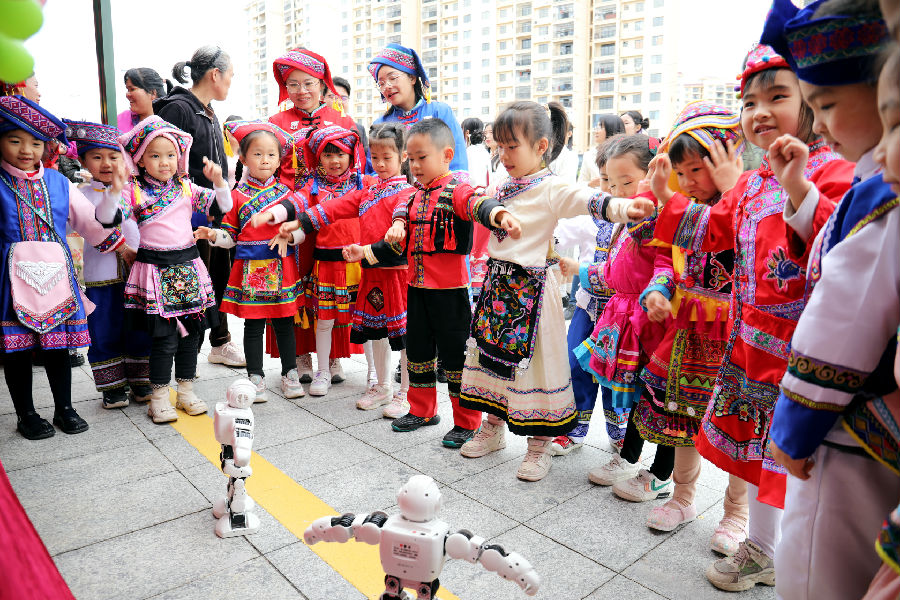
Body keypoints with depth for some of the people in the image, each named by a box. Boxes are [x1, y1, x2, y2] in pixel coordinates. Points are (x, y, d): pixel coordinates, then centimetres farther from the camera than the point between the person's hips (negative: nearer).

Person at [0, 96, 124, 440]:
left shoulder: (58, 183, 7)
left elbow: (94, 224, 8)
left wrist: (112, 196, -4)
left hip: (55, 278, 2)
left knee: (58, 345, 11)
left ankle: (64, 408, 26)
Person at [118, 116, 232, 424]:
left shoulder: (187, 187, 9)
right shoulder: (134, 190, -1)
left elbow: (223, 205, 8)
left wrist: (218, 181, -8)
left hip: (188, 267, 4)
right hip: (154, 270, -4)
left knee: (191, 332, 10)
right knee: (164, 337, -5)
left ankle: (186, 390, 25)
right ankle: (159, 396, 13)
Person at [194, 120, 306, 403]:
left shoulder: (285, 193, 5)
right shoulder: (237, 196, 3)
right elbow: (230, 236, 6)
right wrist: (213, 235, -13)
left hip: (281, 267, 1)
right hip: (249, 269, -1)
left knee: (284, 322, 9)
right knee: (253, 324, 5)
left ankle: (290, 373, 22)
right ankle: (255, 377, 18)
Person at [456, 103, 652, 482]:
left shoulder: (551, 188, -13)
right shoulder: (506, 187, 11)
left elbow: (588, 200, -32)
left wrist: (622, 209, -49)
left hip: (529, 289, -7)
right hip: (498, 281, 8)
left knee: (532, 360, -1)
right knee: (493, 352, 15)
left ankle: (539, 444, 17)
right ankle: (493, 427, 34)